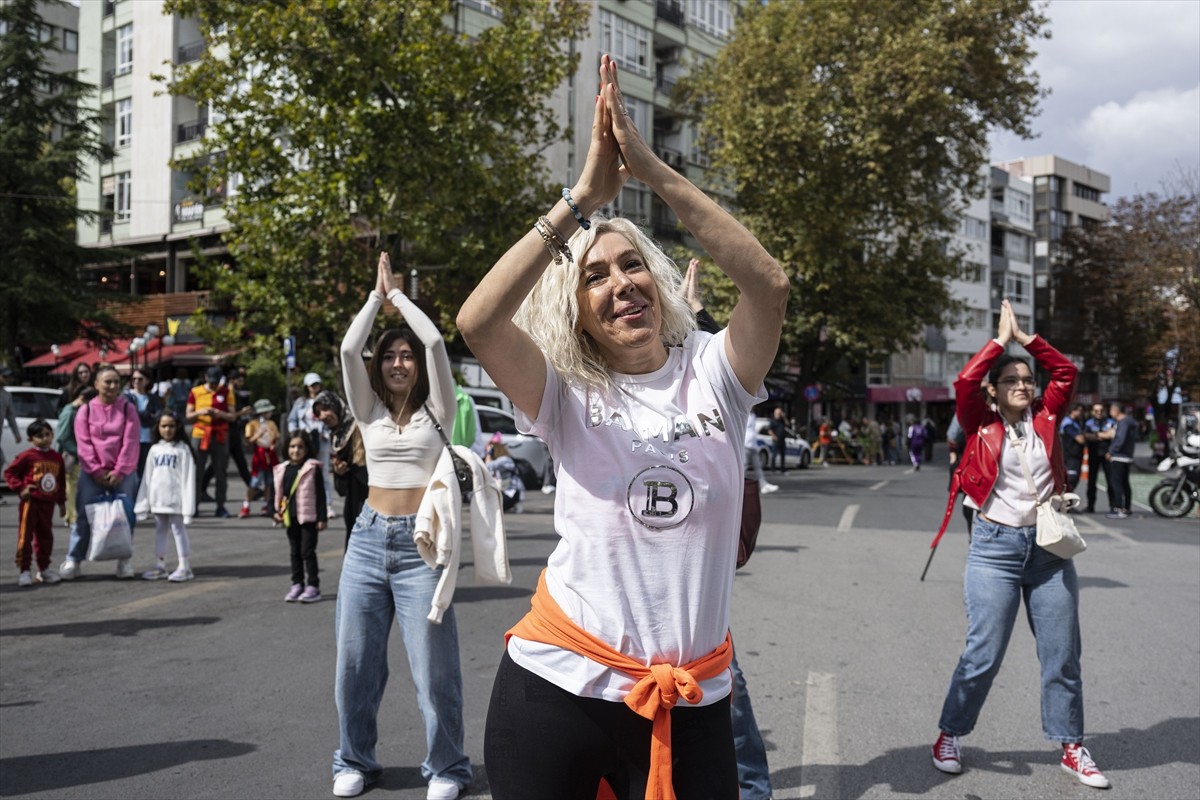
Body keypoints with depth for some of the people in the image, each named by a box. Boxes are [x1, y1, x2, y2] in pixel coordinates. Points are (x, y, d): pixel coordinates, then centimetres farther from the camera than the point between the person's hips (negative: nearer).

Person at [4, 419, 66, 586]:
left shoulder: (56, 458, 7)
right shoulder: (27, 456, -9)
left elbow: (62, 481, 14)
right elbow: (9, 472, -6)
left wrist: (61, 502, 16)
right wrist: (20, 488, -15)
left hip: (48, 504, 5)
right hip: (30, 502, -5)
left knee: (45, 537, 13)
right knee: (25, 536, -3)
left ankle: (44, 569, 23)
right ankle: (24, 571, 1)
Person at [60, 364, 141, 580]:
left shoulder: (128, 408, 2)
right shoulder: (86, 410, 4)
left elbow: (130, 442, -4)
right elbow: (84, 443, -2)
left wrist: (119, 471, -11)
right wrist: (97, 471, -10)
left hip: (123, 473, 0)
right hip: (92, 473, 0)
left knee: (126, 515, 1)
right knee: (84, 516, -1)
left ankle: (124, 560, 12)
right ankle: (73, 561, 6)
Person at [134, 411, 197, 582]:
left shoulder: (182, 449, -5)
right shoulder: (154, 449, 9)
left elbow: (188, 478, -9)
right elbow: (147, 476, 10)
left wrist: (188, 506, -14)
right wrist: (143, 503, 6)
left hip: (175, 499, -5)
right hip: (157, 499, 6)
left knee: (179, 530, -1)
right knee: (160, 531, 13)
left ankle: (184, 567, 4)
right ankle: (160, 567, 21)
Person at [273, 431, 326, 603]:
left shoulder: (313, 468, -7)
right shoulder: (283, 470, 8)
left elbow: (321, 495, -8)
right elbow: (278, 493, 15)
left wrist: (322, 517, -11)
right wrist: (276, 511, 4)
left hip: (308, 518, -6)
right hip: (290, 518, 6)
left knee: (307, 552, -4)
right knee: (295, 552, 13)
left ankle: (313, 586, 1)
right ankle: (297, 584, 21)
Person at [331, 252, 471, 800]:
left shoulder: (435, 409, 4)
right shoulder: (369, 412, 12)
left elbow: (436, 341, -6)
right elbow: (348, 350, 0)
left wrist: (398, 293, 6)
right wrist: (377, 294, 7)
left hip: (422, 541, -3)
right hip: (369, 538, 4)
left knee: (432, 662, -2)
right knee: (355, 657, 7)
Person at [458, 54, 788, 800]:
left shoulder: (713, 375, 0)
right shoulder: (569, 399, -2)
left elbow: (769, 284, -18)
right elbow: (477, 320, -19)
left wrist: (655, 170, -21)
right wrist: (583, 197, -20)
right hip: (557, 688, 0)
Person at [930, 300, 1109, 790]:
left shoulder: (1045, 419, 8)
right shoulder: (982, 424, 0)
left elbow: (1067, 373, 4)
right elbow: (964, 382, -15)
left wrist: (1025, 338, 2)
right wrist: (1001, 339, -5)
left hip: (1049, 549, 4)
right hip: (995, 548, -3)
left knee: (1062, 656, 9)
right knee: (983, 654, -3)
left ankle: (1072, 748, 22)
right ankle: (949, 737, 14)